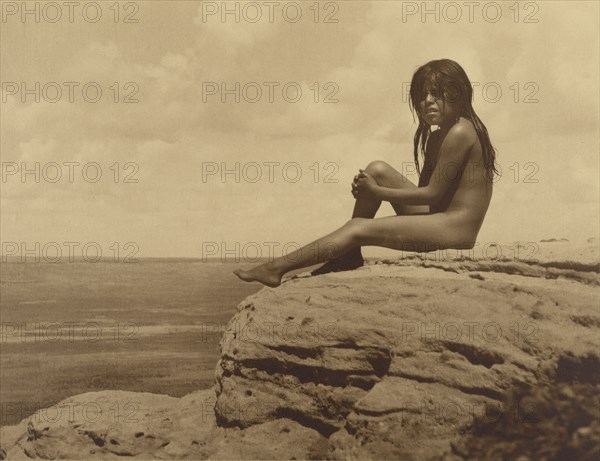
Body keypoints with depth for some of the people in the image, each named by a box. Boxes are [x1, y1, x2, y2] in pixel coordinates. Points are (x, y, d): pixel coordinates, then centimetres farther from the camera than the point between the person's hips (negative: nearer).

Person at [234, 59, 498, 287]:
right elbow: (427, 188, 12)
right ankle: (350, 254, 6)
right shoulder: (435, 137, 16)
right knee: (377, 169, 1)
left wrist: (378, 192, -8)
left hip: (456, 229, -9)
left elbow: (433, 193, -16)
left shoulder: (460, 132, -15)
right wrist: (370, 187, -3)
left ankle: (276, 269, -9)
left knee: (359, 228, -15)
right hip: (438, 217, 9)